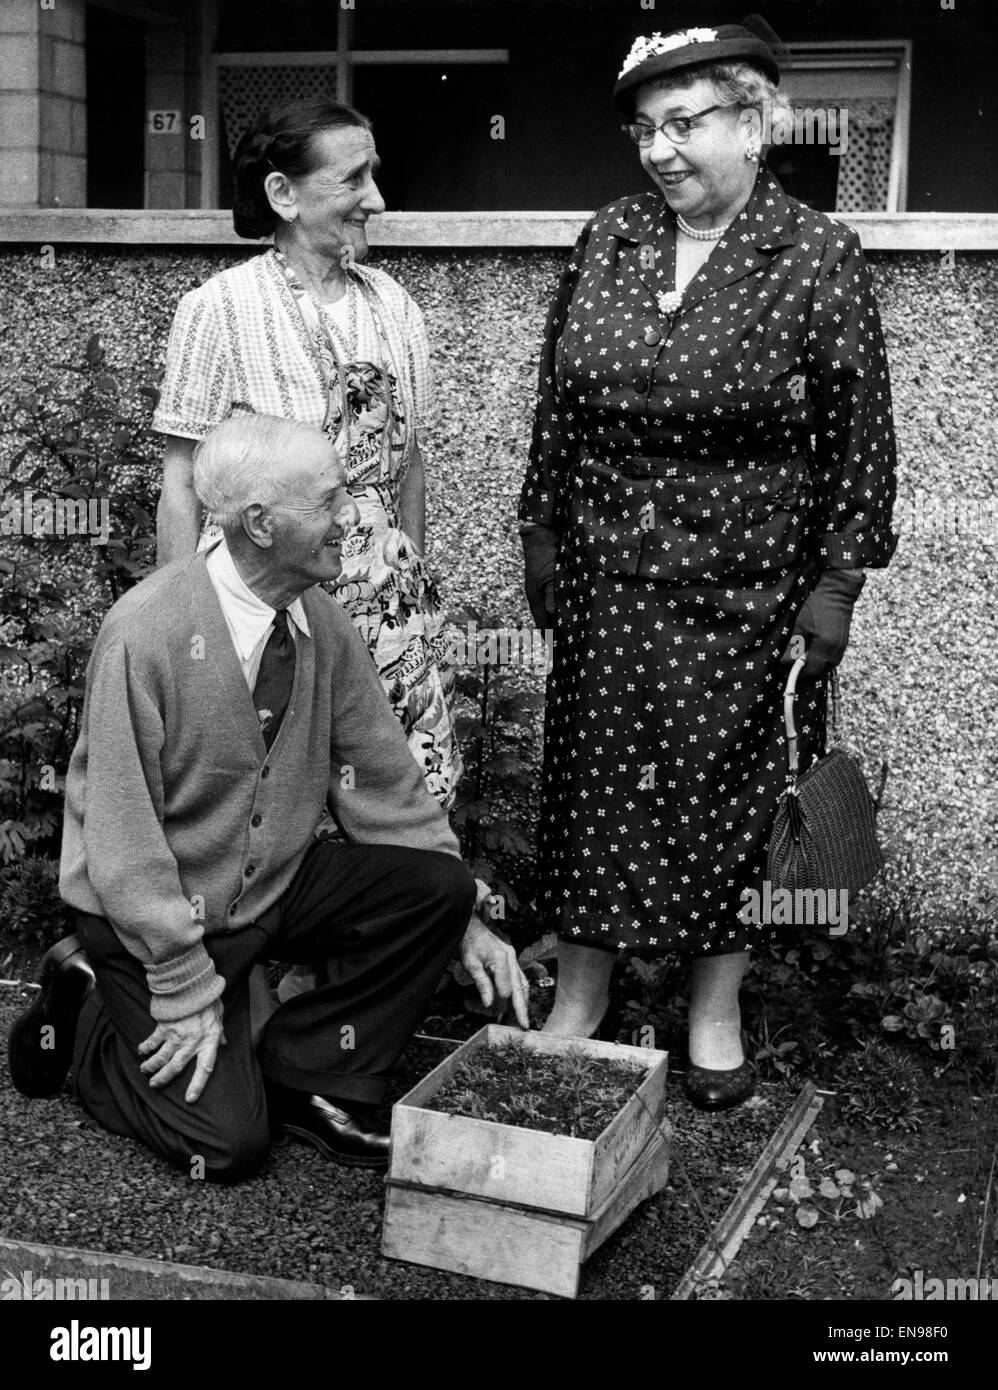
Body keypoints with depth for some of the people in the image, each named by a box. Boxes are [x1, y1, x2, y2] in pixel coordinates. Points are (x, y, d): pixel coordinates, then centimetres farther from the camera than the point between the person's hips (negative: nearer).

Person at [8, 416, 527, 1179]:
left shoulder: (325, 625, -6)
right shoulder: (144, 633, -25)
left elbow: (386, 783, 3)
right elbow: (120, 831, -22)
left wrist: (462, 918, -3)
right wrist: (187, 987, -20)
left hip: (277, 885, 6)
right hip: (157, 911, -6)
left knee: (438, 885, -15)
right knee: (227, 1139, -12)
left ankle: (309, 1077, 1)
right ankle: (85, 1020, 14)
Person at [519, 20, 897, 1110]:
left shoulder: (818, 261, -7)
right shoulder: (606, 241, 3)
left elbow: (858, 438, -5)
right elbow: (558, 402, 11)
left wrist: (836, 581, -6)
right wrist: (542, 532, 11)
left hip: (743, 592, -3)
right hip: (604, 580, 4)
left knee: (726, 792, 7)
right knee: (592, 782, 9)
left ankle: (715, 1015, 25)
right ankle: (578, 999, 25)